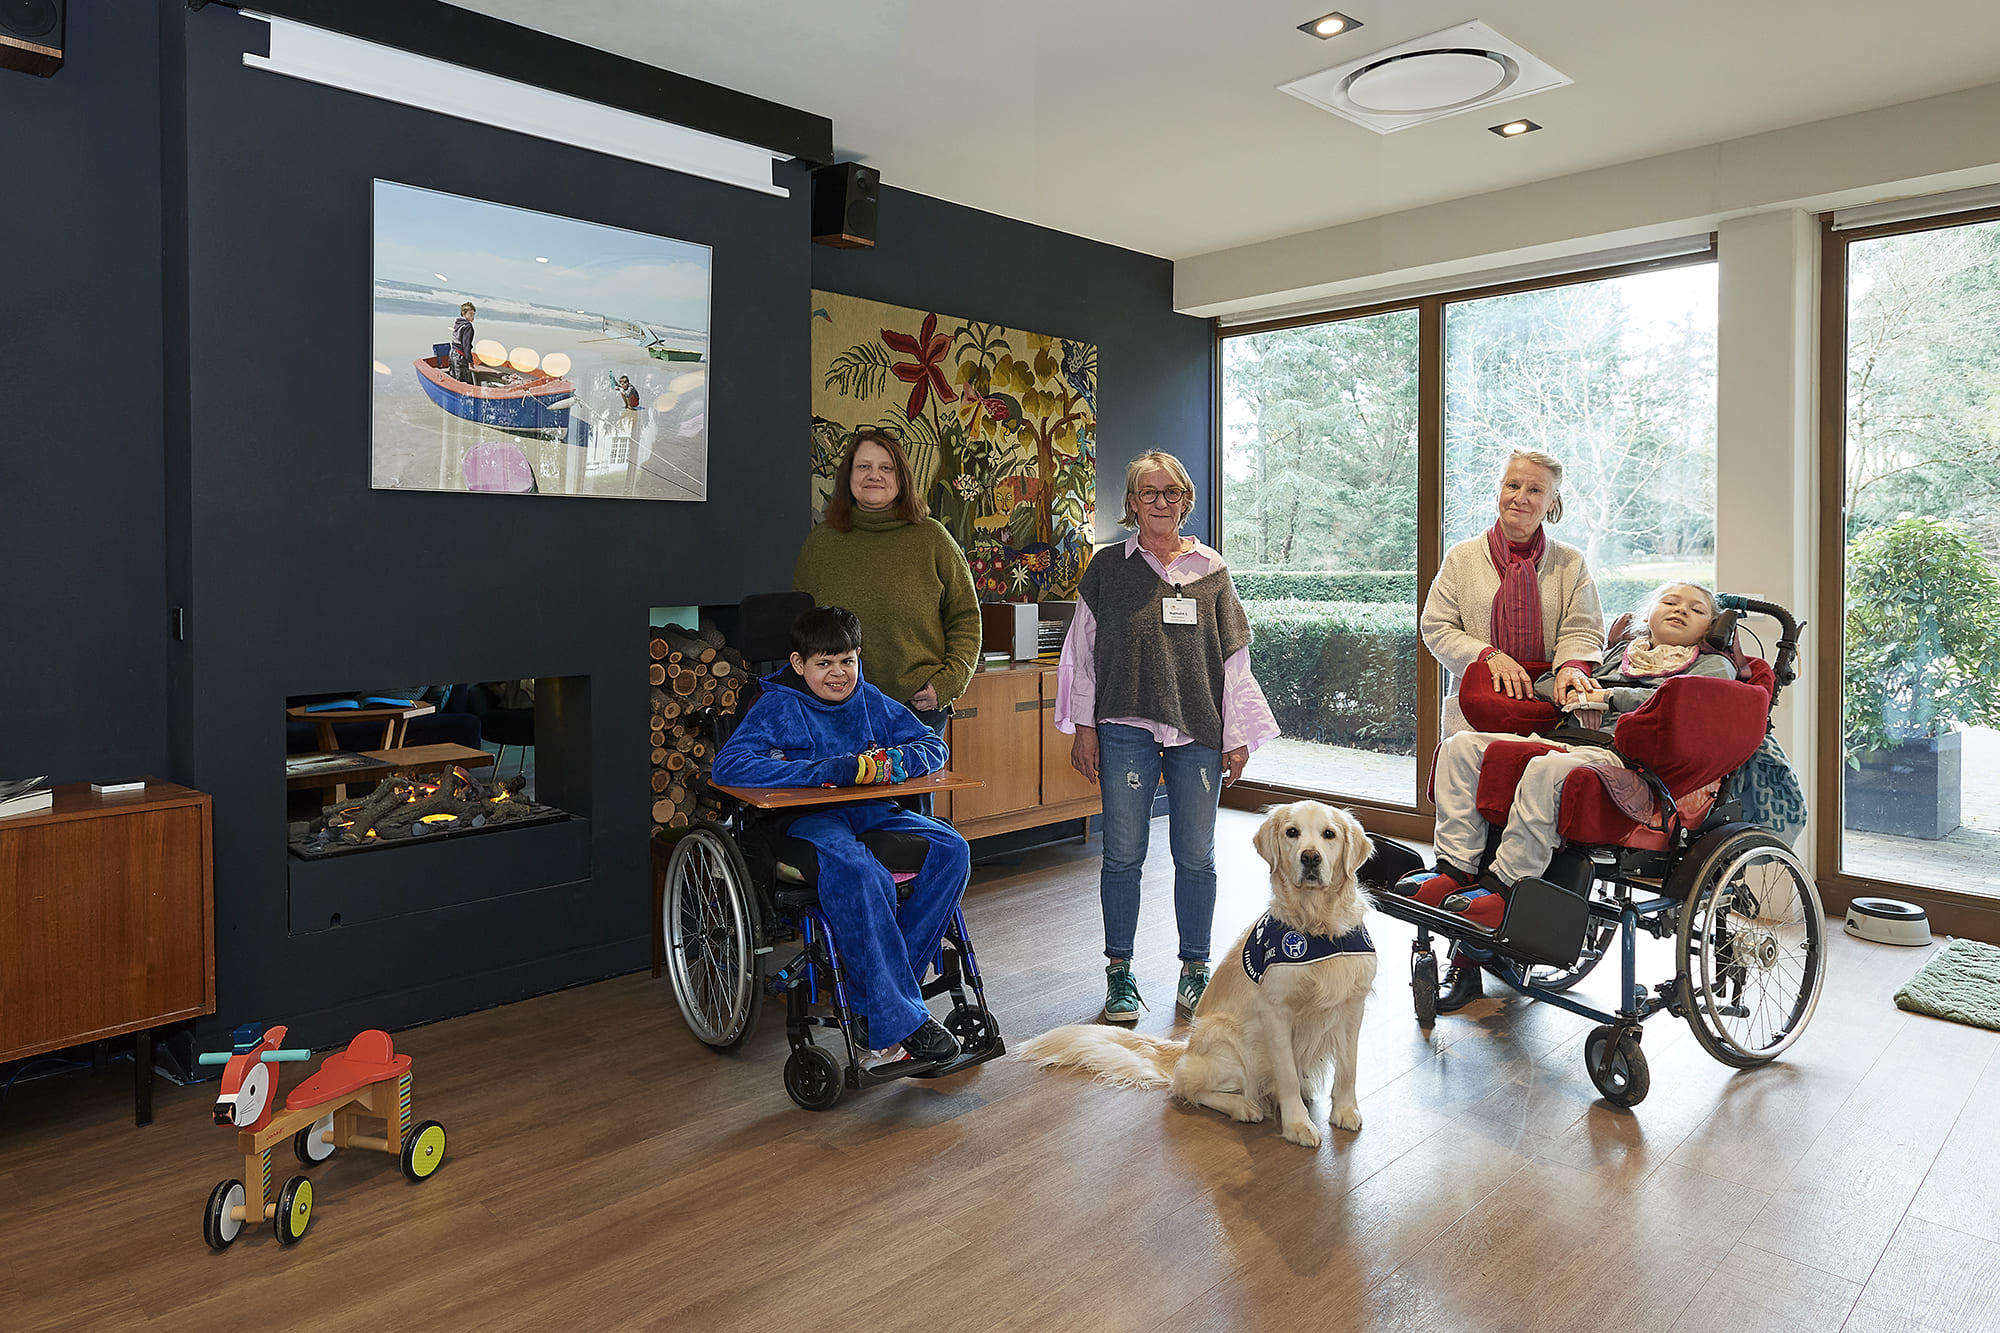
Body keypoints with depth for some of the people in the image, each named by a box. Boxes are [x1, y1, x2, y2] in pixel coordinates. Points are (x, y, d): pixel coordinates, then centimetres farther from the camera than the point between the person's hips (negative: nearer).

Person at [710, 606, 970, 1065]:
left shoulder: (871, 701, 12)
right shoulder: (777, 707, -5)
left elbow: (932, 746, 15)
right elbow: (727, 765, -21)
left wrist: (894, 761, -12)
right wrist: (828, 770, -26)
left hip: (871, 812, 6)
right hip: (806, 818, -6)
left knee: (950, 850, -19)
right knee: (856, 873, -38)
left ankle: (882, 990, -17)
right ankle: (899, 1019, -28)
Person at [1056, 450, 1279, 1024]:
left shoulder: (1210, 570, 9)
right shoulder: (1109, 567, 6)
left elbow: (1235, 658, 9)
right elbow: (1083, 651, 6)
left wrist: (1238, 735, 5)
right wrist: (1083, 728, 2)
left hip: (1198, 734, 1)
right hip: (1126, 729, -1)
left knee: (1196, 857, 5)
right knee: (1123, 855, 2)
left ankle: (1196, 968, 22)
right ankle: (1119, 972, 16)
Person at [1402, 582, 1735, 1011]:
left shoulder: (1714, 665, 19)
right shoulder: (1620, 653, 34)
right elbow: (1543, 684, 30)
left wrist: (1608, 697, -2)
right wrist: (1577, 689, 10)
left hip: (1626, 754, -6)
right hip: (1567, 738, 7)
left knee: (1548, 768, -40)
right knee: (1461, 745, -13)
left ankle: (1504, 887, -35)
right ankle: (1456, 869, -20)